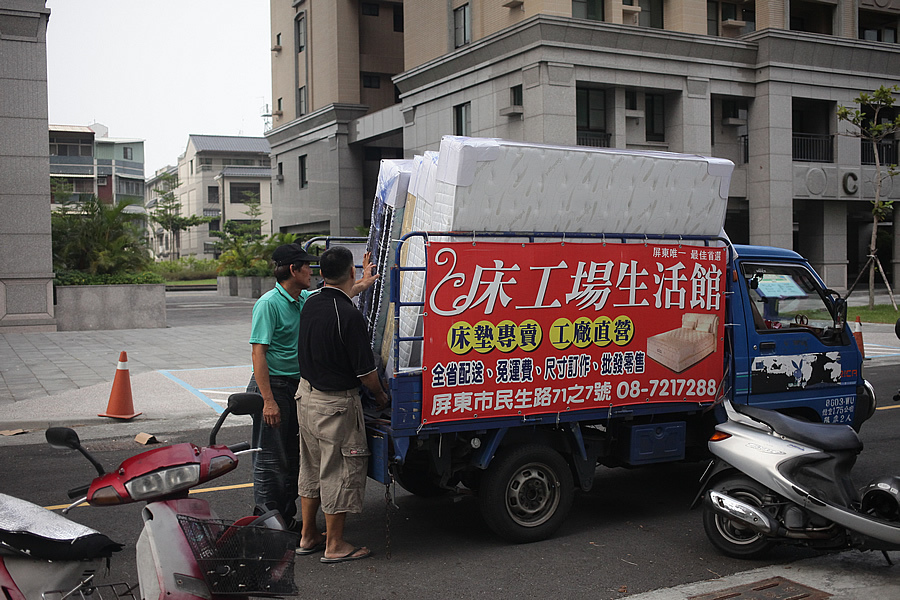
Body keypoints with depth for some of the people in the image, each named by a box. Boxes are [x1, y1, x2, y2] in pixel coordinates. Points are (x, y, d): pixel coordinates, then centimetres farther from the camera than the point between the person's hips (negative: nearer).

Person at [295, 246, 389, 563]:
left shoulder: (311, 303, -1)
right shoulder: (349, 316, -24)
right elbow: (365, 370, -19)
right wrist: (380, 396, 0)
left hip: (307, 394, 8)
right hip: (336, 403, -8)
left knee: (312, 466, 19)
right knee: (340, 471, 5)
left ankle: (308, 535, 30)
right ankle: (334, 545, 15)